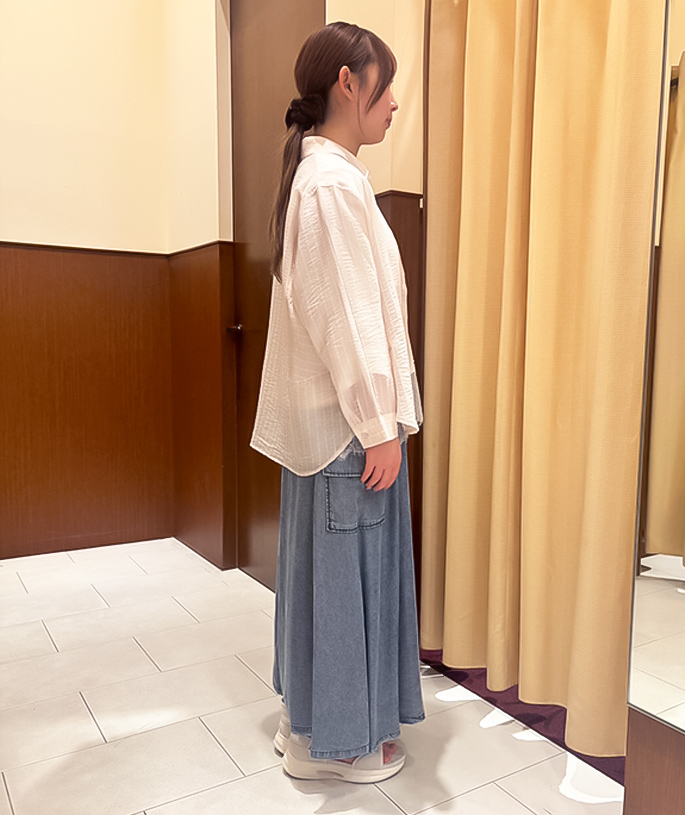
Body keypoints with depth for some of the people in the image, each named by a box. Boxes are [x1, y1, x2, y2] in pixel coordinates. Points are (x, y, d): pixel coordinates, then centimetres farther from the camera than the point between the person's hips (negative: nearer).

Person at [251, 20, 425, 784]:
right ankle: (333, 740, 24)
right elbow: (345, 320, -22)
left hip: (326, 413, 10)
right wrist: (379, 427, -17)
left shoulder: (320, 173, 14)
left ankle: (309, 715, 37)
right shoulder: (333, 183, -17)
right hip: (343, 419, -10)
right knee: (344, 569, 4)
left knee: (327, 566, 19)